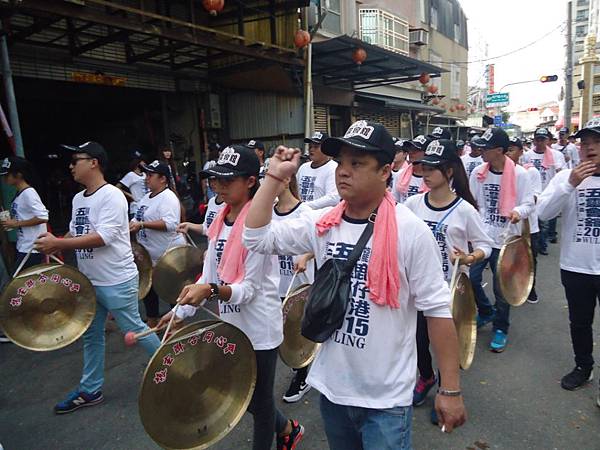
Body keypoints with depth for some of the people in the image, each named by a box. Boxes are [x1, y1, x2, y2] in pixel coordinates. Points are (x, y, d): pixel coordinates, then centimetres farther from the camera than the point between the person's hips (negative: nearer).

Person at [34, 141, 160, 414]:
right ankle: (90, 391, 32)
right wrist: (54, 247, 0)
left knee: (133, 330, 3)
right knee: (91, 335, 17)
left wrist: (57, 243, -23)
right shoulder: (78, 199, 10)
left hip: (117, 282, -9)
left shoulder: (111, 196, -17)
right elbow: (75, 233, 19)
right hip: (89, 281, 9)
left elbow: (103, 237, -26)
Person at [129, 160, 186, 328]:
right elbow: (138, 219, 22)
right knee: (149, 287, 20)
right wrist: (131, 225, 2)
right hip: (150, 255, 10)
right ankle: (152, 323, 36)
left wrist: (142, 225, -31)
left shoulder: (168, 198, -18)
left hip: (169, 255, -10)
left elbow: (170, 224, -31)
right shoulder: (146, 198, 12)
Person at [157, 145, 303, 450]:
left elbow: (250, 288, -21)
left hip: (258, 328, -8)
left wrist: (211, 290, -36)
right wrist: (182, 312, 4)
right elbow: (209, 277, 8)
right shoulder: (220, 222, 3)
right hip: (231, 324, 8)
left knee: (259, 400, 12)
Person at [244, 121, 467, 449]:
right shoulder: (321, 224, -4)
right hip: (331, 386, 5)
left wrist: (450, 389, -9)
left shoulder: (410, 231, -17)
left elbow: (437, 309, -12)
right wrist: (275, 177, -9)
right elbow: (255, 237, -5)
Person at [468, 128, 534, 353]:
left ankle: (500, 329, 24)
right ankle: (486, 311, 35)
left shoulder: (519, 174, -9)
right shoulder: (478, 172, 0)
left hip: (505, 239, -3)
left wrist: (518, 211, -25)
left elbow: (528, 203, -3)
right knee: (471, 279, 6)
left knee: (501, 287, 5)